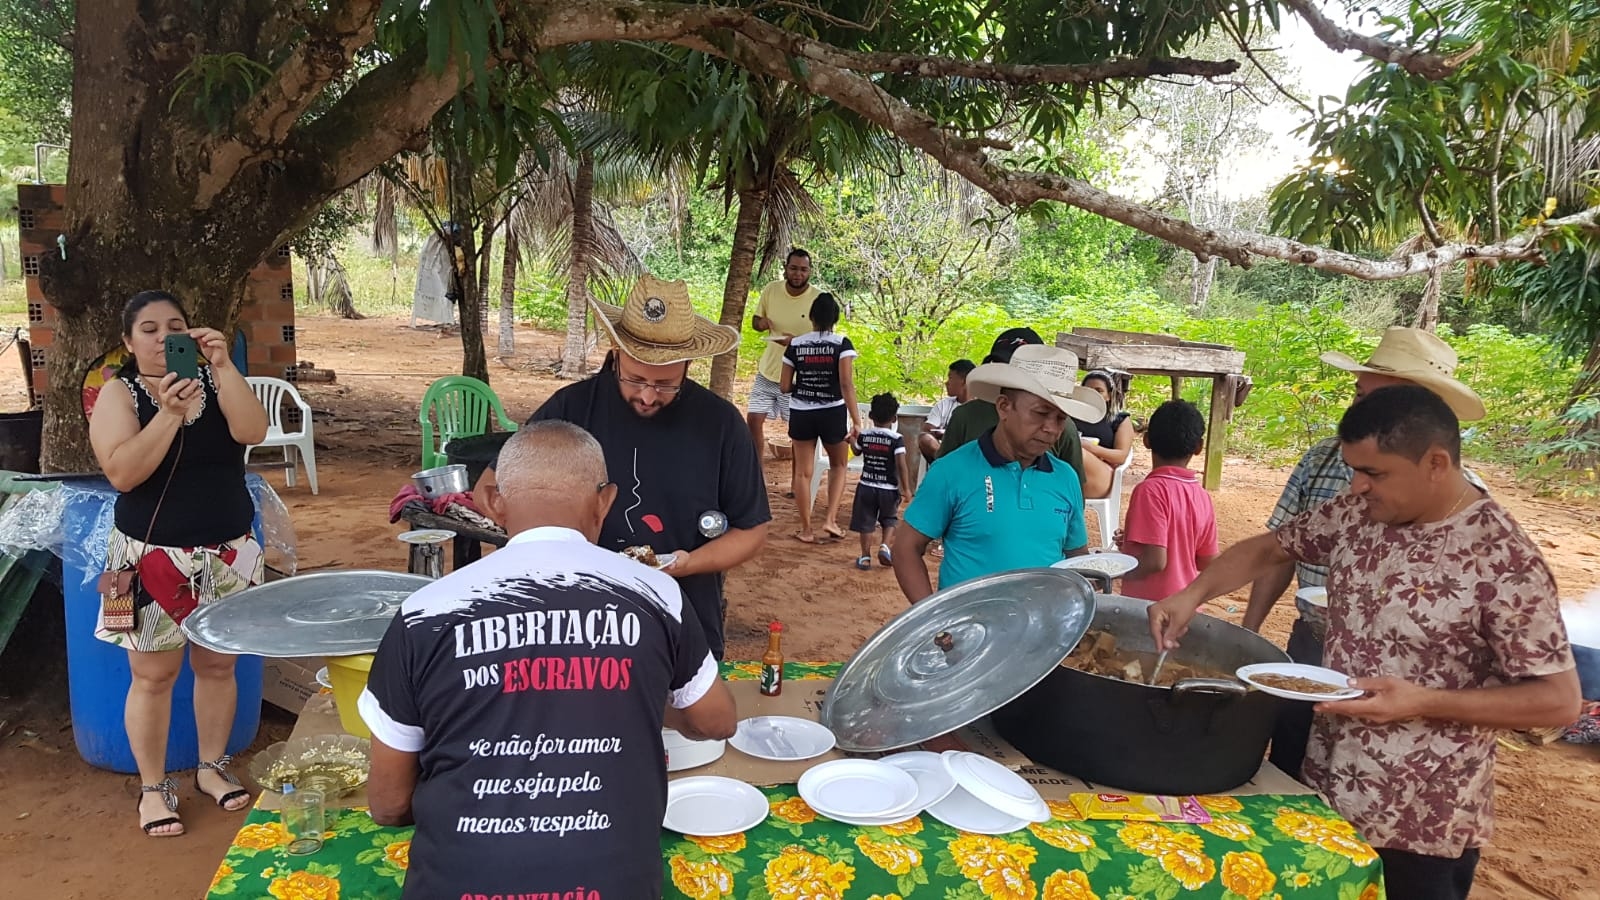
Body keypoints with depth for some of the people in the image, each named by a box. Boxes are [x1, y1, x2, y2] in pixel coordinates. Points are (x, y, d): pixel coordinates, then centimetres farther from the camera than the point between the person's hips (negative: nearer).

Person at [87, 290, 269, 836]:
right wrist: (169, 414, -27)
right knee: (153, 675, 5)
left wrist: (223, 366, -25)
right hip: (153, 557, -2)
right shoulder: (119, 394, -5)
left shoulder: (214, 381, 2)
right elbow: (122, 473, -18)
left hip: (227, 552, 3)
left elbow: (252, 432, -17)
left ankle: (212, 767, 30)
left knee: (217, 665, 13)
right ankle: (153, 787, 20)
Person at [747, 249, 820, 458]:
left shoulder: (819, 299, -14)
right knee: (753, 420, 4)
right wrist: (761, 322, -16)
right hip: (768, 370, 4)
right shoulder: (770, 290, -5)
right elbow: (755, 321, 9)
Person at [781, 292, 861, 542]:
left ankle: (806, 529, 13)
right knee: (838, 466, 20)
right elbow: (847, 384, -17)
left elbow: (785, 387, 2)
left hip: (801, 414, 1)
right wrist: (856, 421, -18)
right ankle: (831, 520, 7)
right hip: (833, 414, -1)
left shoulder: (795, 345, 0)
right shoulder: (842, 344, -8)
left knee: (803, 471, 10)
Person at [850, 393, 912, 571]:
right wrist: (906, 490, -13)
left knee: (866, 522, 10)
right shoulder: (896, 439, -12)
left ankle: (865, 557, 11)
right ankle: (885, 545, 0)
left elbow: (856, 451, 20)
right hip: (889, 489, -2)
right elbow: (901, 465, -18)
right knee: (889, 519, 20)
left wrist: (852, 439, 40)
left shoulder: (863, 436, -1)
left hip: (866, 486, 2)